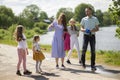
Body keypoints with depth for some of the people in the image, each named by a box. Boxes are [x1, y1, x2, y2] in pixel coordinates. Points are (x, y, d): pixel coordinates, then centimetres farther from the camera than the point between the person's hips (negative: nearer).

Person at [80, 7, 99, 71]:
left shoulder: (95, 19, 8)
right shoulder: (84, 19, 7)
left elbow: (97, 28, 8)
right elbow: (81, 28, 8)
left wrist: (93, 30, -14)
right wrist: (85, 30, -14)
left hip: (92, 36, 0)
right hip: (86, 35, 0)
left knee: (93, 51, 0)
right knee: (84, 50, -5)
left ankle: (93, 65, 7)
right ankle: (83, 62, 17)